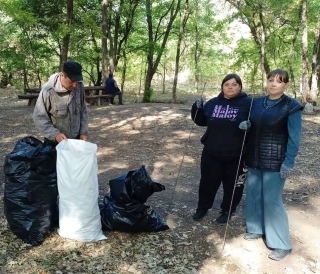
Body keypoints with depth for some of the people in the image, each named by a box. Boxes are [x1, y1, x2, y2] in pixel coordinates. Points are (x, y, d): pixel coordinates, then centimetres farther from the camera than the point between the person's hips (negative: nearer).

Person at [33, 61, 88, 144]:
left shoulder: (79, 86, -6)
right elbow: (39, 117, -14)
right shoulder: (48, 90, -20)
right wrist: (55, 134, -25)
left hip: (76, 140, 4)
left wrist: (83, 132, -1)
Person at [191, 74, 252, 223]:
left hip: (236, 156, -3)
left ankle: (227, 211, 34)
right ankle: (202, 208, 37)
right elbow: (202, 121, 17)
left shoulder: (248, 103, -7)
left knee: (232, 185, 13)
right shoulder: (213, 103, 7)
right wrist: (197, 108, -1)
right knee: (207, 182, 16)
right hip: (211, 153, 3)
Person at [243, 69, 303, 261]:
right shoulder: (257, 103, 8)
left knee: (272, 200, -5)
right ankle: (257, 228, 31)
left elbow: (294, 137, -10)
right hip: (254, 158, 6)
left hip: (275, 161, -6)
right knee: (254, 194, 11)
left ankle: (282, 244, 7)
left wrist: (288, 162, -16)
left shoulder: (292, 106, -8)